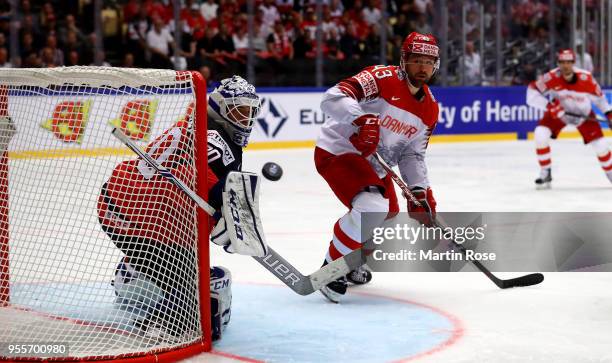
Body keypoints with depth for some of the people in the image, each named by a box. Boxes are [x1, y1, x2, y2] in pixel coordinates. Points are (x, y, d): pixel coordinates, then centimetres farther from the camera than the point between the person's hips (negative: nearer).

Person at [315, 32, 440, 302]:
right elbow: (333, 97, -32)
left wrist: (420, 189, -6)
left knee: (388, 214, 23)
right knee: (372, 209, -29)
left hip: (373, 162, 10)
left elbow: (412, 155, 8)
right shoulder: (383, 78, -21)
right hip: (337, 151, -9)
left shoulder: (429, 108, 4)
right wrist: (360, 119, -49)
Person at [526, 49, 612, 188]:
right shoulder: (552, 77, -30)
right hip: (558, 111, 0)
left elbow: (599, 97, -9)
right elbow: (532, 92, -28)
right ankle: (546, 174, -6)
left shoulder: (586, 78, -27)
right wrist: (550, 106, -37)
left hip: (583, 113, 0)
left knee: (600, 144, -6)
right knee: (540, 135, -22)